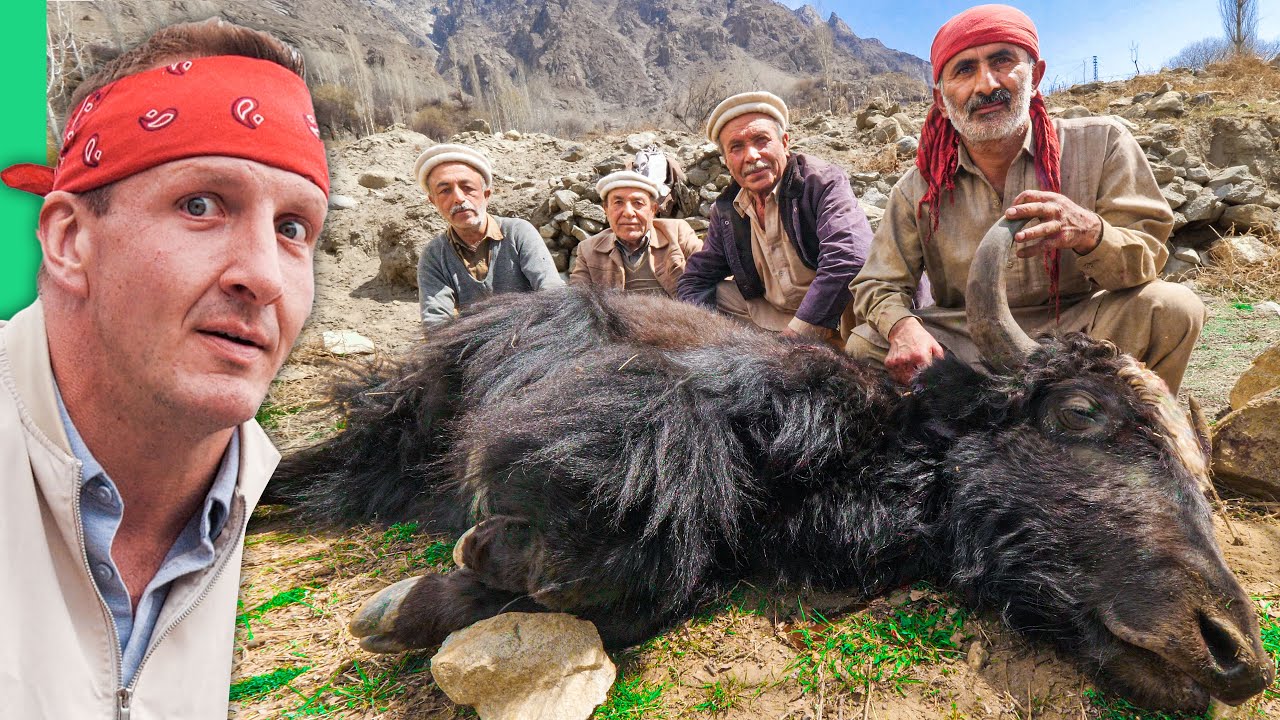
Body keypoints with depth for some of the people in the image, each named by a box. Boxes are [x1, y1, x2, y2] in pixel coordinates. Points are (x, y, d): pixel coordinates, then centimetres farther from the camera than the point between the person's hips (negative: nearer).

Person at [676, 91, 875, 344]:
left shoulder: (824, 182, -13)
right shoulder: (725, 210, 5)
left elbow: (848, 261, -28)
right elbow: (697, 279, 11)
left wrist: (798, 333, -29)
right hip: (771, 316, 5)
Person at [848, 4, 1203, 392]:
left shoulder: (1100, 144, -5)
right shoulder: (918, 189, -3)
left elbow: (1146, 262, -10)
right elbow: (878, 286, 0)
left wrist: (1090, 232, -35)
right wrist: (902, 326, -26)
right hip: (965, 342, 1)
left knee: (1172, 308, -26)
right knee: (863, 346, -20)